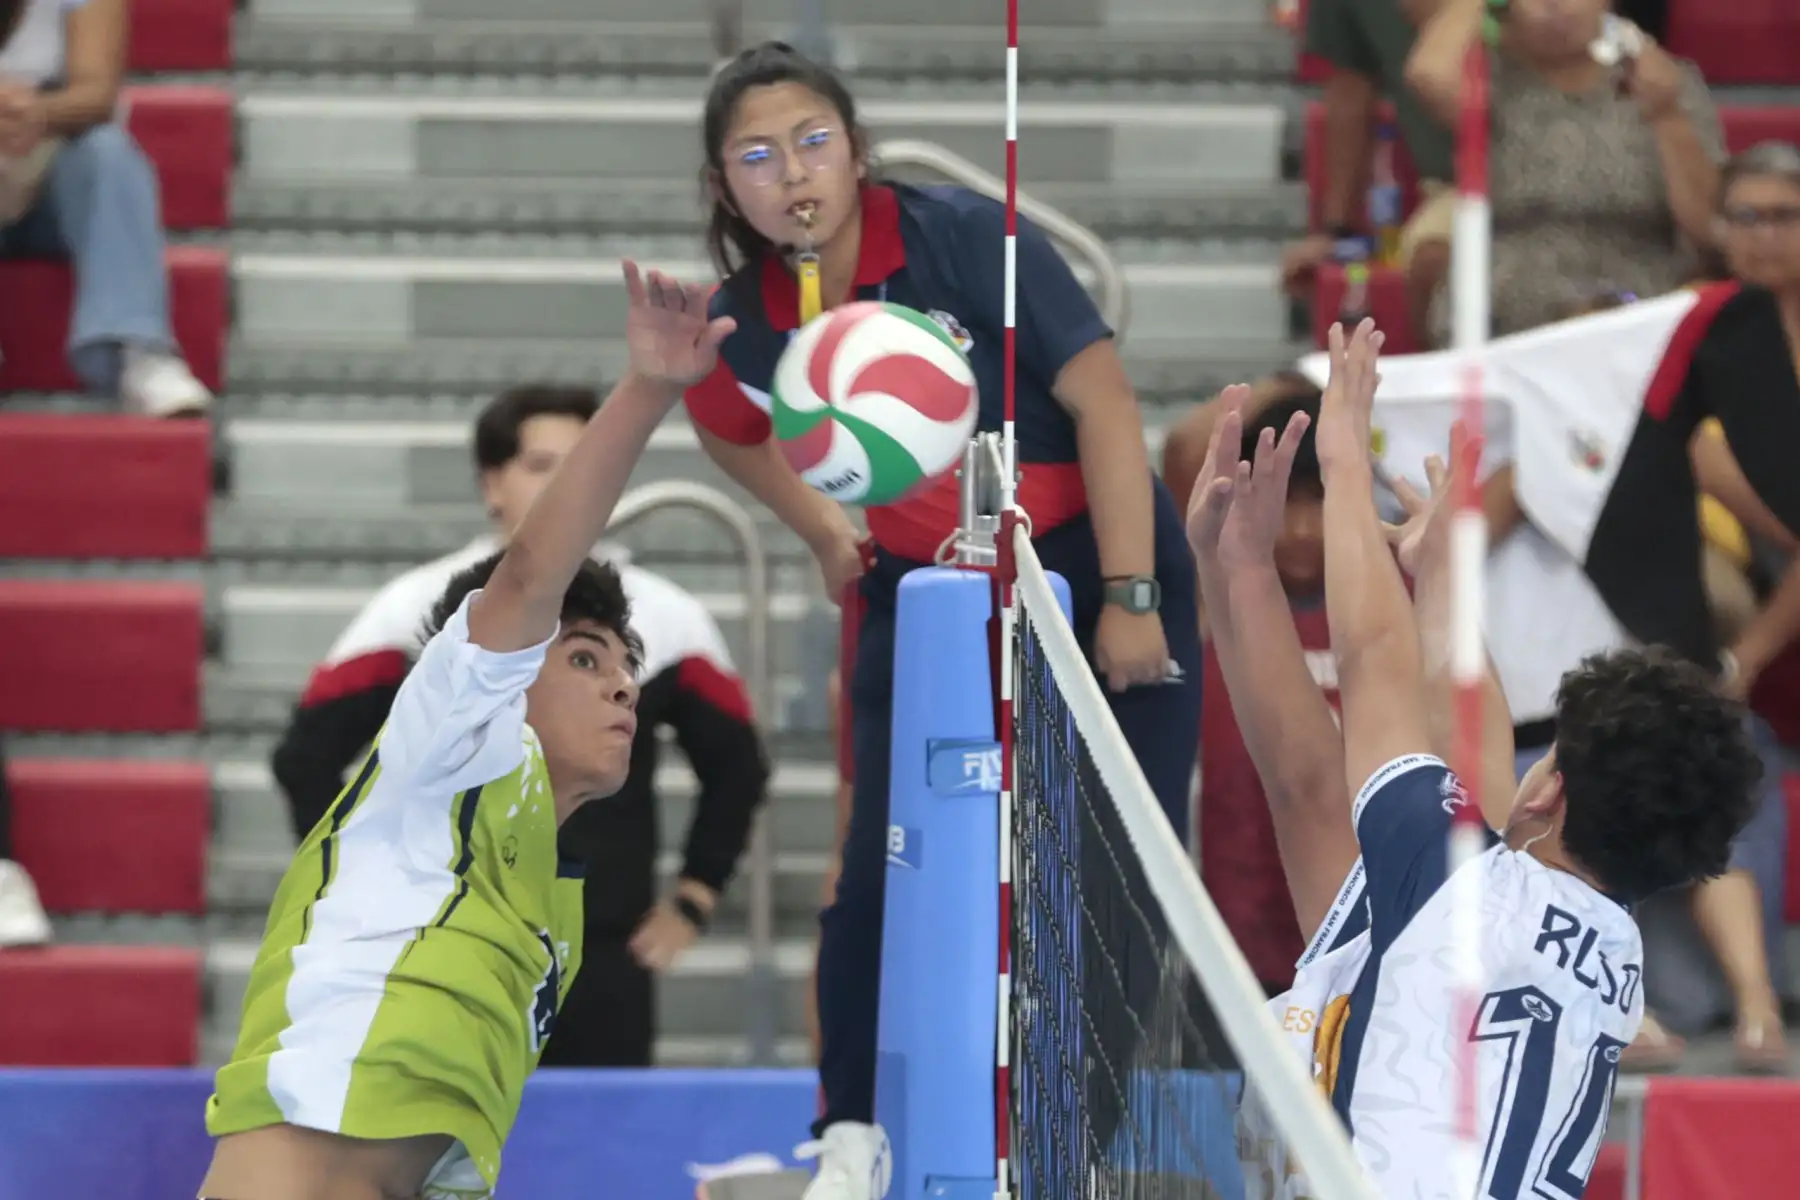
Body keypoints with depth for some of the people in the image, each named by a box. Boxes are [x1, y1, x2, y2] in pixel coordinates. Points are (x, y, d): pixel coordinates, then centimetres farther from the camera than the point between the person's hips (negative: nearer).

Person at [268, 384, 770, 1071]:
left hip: (607, 972, 2)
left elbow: (736, 769, 18)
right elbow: (307, 757, 4)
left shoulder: (666, 620, 5)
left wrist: (692, 900, 12)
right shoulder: (418, 611, -1)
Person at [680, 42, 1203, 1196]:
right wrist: (825, 530, 9)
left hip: (1098, 568, -3)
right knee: (884, 870, -6)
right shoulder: (748, 322, -10)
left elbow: (1104, 399, -20)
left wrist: (1129, 600, -21)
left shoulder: (966, 237, -23)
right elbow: (730, 423, 16)